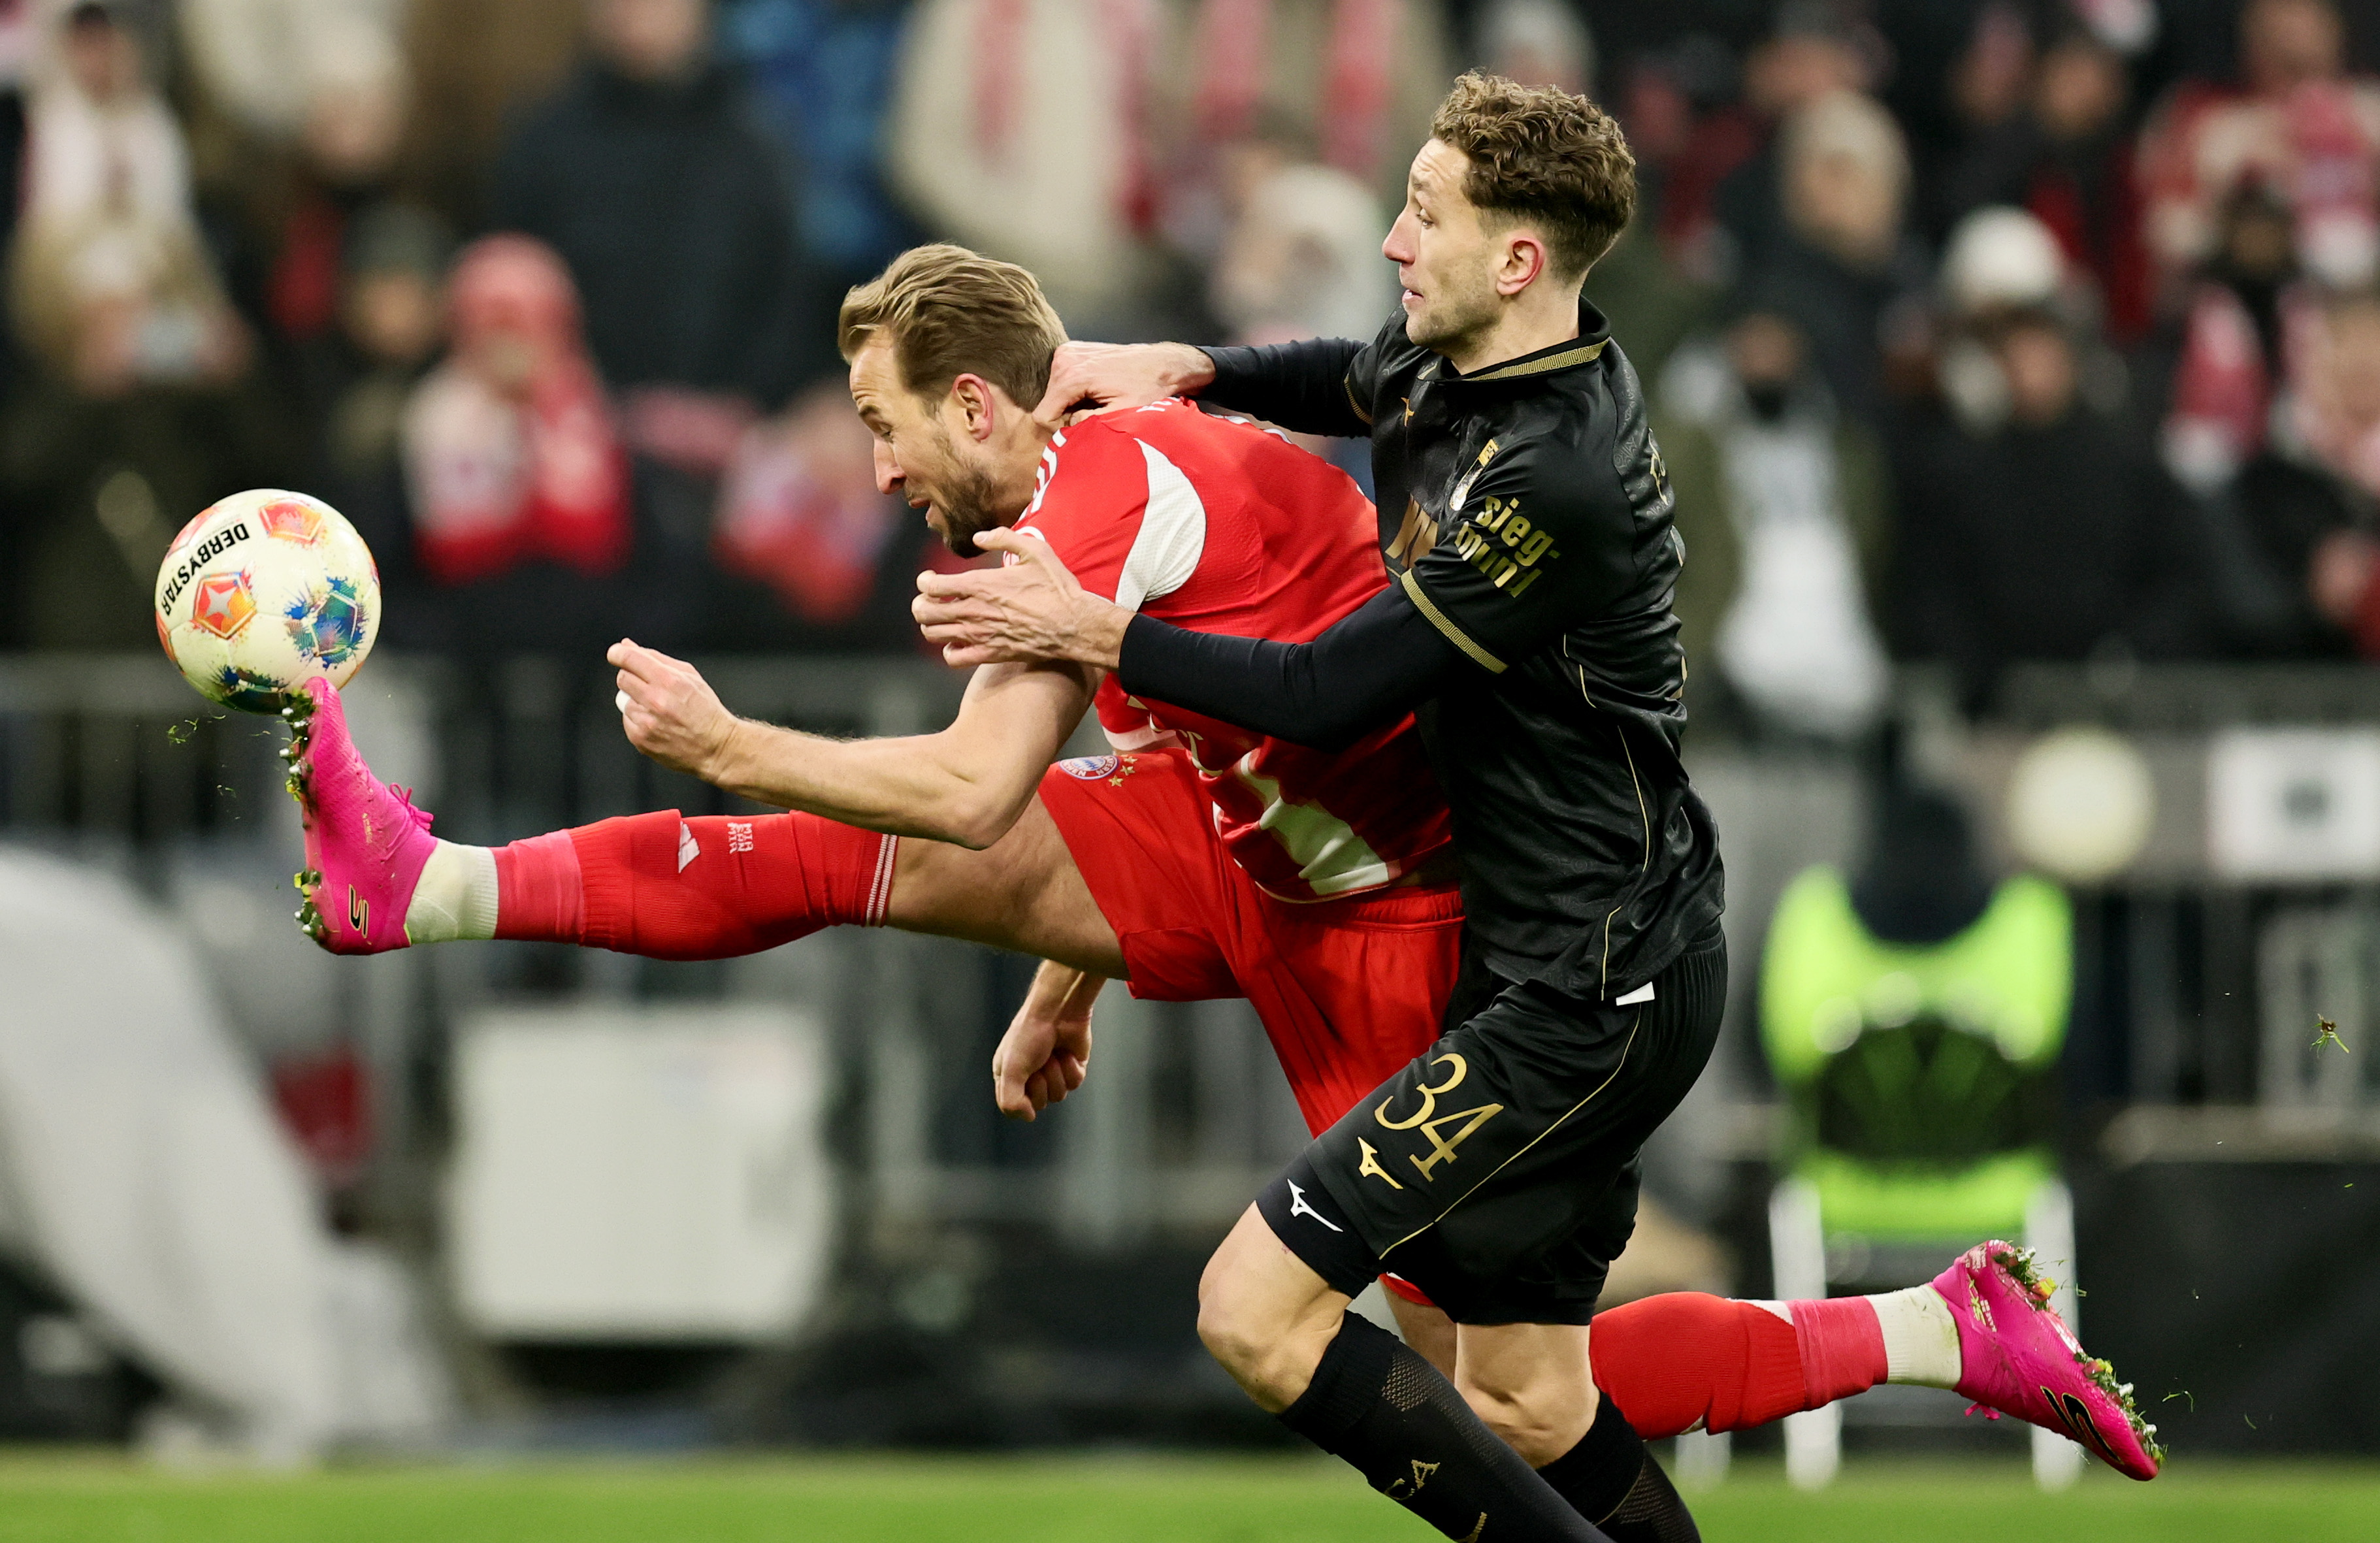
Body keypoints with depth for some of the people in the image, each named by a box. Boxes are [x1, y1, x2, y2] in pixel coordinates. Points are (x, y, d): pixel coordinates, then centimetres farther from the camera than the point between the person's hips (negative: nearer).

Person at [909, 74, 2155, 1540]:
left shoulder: (1555, 479, -24)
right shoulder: (1455, 374, 5)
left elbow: (1333, 694, -22)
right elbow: (1348, 379, 30)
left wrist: (1092, 632, -16)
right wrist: (1179, 367, 11)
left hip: (1592, 1001, -10)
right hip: (1562, 966, 10)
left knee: (1259, 1309, -13)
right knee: (1524, 1401, 13)